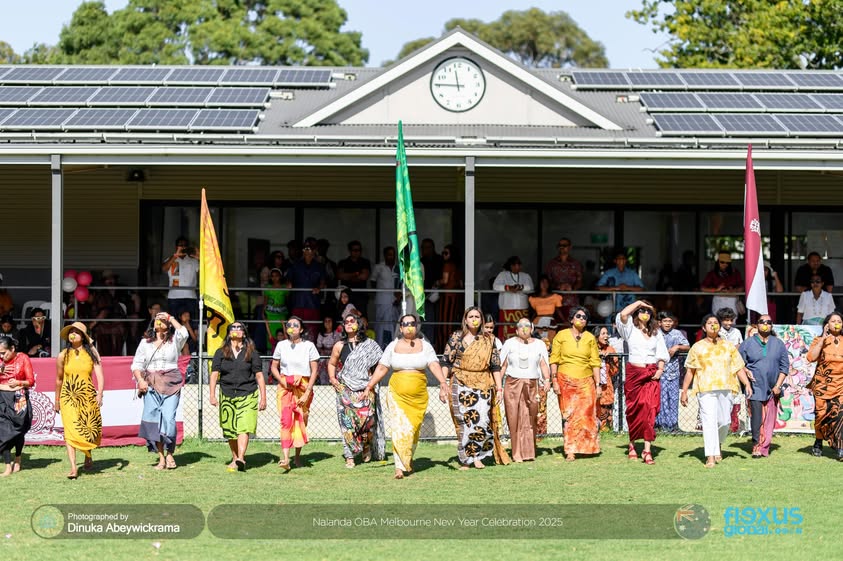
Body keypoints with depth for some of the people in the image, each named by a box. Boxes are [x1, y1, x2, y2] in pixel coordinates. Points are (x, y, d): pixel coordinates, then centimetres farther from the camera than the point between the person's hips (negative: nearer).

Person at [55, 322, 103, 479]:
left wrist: (100, 394, -19)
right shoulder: (63, 356, 4)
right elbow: (59, 379, 14)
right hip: (68, 397, 0)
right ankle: (73, 468, -16)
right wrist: (57, 401, 18)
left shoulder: (92, 354, 1)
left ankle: (88, 456, 39)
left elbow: (99, 375, -6)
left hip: (88, 396, 0)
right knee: (70, 431, -12)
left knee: (89, 430, 9)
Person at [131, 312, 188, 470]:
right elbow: (136, 364, 13)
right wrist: (140, 380, -5)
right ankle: (161, 458, 1)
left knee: (168, 418, -13)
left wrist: (171, 318, -4)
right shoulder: (145, 342, 14)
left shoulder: (174, 341, 7)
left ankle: (169, 454, 4)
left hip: (171, 384, -2)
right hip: (151, 384, 2)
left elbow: (183, 333, -16)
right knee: (153, 419, -5)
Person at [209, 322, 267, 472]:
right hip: (227, 396, 2)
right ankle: (235, 458, 20)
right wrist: (212, 395, -6)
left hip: (248, 395, -2)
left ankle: (240, 459, -26)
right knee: (230, 430, 6)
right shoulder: (221, 353, 7)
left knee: (243, 428, -16)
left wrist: (263, 398, 2)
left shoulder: (251, 353, 5)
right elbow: (214, 374, 4)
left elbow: (259, 375, 5)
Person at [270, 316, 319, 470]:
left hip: (303, 387, 0)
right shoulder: (281, 345, 6)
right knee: (286, 420, -14)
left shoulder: (308, 346, 0)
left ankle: (298, 457, 22)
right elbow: (273, 367, 12)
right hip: (285, 387, 0)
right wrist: (281, 381, -7)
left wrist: (307, 393, -9)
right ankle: (285, 458, -25)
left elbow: (314, 371, -1)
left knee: (300, 422, 4)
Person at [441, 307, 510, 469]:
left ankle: (477, 455, 5)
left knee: (482, 420, -11)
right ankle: (465, 459, 4)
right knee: (463, 421, -4)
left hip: (483, 385, 1)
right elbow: (446, 362, 2)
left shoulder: (488, 340, 9)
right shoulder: (456, 337, 4)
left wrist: (499, 388, 5)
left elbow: (496, 365, 10)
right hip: (461, 384, -1)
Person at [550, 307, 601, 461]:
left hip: (586, 382, 2)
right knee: (569, 415, -4)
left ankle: (584, 447, 5)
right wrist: (554, 381, -4)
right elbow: (554, 360, 3)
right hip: (566, 381, -2)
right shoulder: (561, 336, 4)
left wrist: (598, 384, 3)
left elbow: (595, 363, 8)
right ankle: (570, 451, -3)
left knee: (586, 413, -6)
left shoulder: (590, 338, 9)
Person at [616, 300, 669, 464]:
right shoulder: (630, 329, 6)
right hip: (634, 373, -1)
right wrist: (638, 302, -2)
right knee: (634, 410, 4)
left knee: (649, 410, -10)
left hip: (651, 375, 1)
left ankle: (647, 450, -14)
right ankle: (632, 445, 20)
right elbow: (623, 314, -13)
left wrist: (660, 369, -2)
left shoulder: (656, 332, 15)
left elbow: (661, 353, 14)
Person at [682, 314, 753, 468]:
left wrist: (747, 384, -2)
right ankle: (710, 456, -13)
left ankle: (718, 445, 32)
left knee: (724, 421, 3)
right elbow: (690, 371, 11)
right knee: (709, 421, -12)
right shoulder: (697, 347, 10)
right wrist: (684, 392, 7)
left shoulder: (729, 347, 14)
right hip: (706, 389, -2)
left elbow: (739, 368, 12)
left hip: (725, 388, 2)